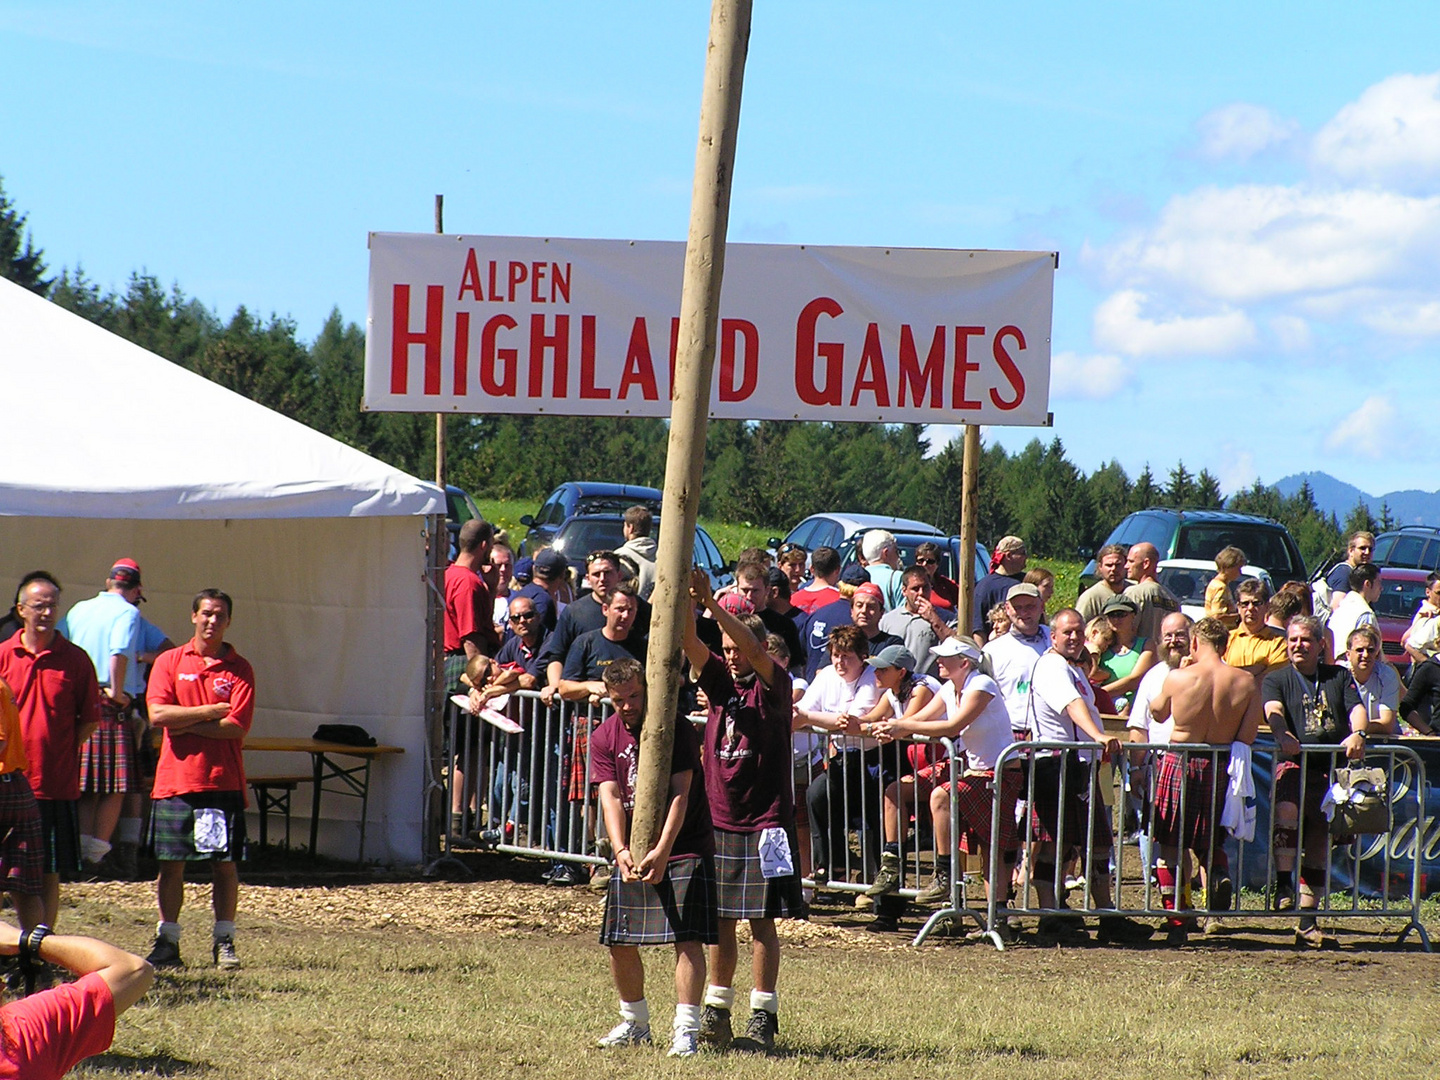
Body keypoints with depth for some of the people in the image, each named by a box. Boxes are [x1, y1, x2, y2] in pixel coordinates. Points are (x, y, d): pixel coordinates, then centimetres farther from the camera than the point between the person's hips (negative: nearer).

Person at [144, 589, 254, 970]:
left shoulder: (239, 669, 5)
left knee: (225, 863, 0)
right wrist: (211, 712, -9)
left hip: (223, 781, 0)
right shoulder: (169, 662, 6)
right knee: (170, 864, 2)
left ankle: (223, 942, 8)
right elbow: (158, 714, -7)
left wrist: (186, 723, -8)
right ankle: (167, 942, 9)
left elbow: (237, 726, -7)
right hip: (174, 779, 0)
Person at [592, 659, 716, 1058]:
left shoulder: (677, 729, -10)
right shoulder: (605, 737, 2)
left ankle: (686, 1029, -15)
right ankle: (634, 1023, 24)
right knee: (619, 942, 5)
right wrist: (621, 850, -24)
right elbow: (610, 796, -7)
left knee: (688, 938, -13)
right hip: (633, 852, 5)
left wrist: (662, 851, -27)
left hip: (683, 847, -5)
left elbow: (680, 794, -17)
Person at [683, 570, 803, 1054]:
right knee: (721, 919, 8)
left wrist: (710, 602, -31)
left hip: (764, 822, -5)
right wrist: (684, 602, -25)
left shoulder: (773, 685, -4)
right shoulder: (720, 681, 8)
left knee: (761, 920, -2)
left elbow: (753, 647, -22)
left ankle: (763, 1016, 0)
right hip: (718, 817, 5)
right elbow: (690, 644, -7)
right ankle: (717, 1010, 14)